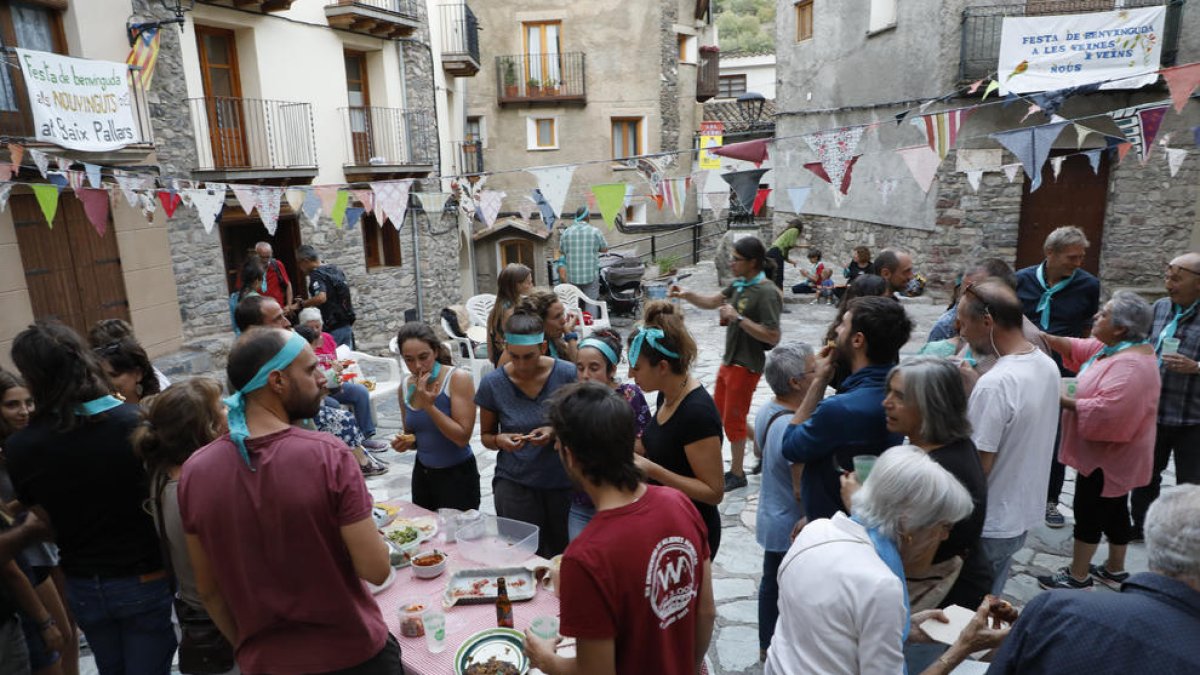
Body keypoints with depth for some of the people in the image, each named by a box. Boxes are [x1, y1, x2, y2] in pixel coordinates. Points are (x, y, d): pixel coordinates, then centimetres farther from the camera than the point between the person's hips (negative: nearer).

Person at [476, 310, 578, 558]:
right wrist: (500, 440, -14)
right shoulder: (492, 383, -6)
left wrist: (555, 433, -19)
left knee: (563, 554, 10)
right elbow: (486, 435, 7)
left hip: (562, 480, 0)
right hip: (514, 481, 0)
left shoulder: (567, 374, -9)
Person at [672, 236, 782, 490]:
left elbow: (772, 336, -27)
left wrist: (738, 318, -28)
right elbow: (713, 301, 13)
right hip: (729, 360, 9)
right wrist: (687, 294, -4)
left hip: (746, 365, -9)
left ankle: (737, 474, 22)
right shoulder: (740, 283, 3)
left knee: (733, 419, 4)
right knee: (718, 413, 20)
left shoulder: (766, 294, -23)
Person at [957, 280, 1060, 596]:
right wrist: (973, 386, 6)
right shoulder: (1048, 366, 0)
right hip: (1023, 513, 8)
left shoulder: (994, 384, -28)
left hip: (988, 524, -8)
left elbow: (977, 466, -25)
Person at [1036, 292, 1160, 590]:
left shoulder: (1130, 365, -28)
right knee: (1114, 510, 20)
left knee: (1089, 512, 2)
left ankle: (1078, 576, 15)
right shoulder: (1119, 347, 4)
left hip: (1107, 455, -10)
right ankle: (1115, 570, 35)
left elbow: (1108, 411, -35)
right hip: (1109, 452, 10)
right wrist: (1047, 338, -7)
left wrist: (1066, 402, -23)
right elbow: (1080, 350, 9)